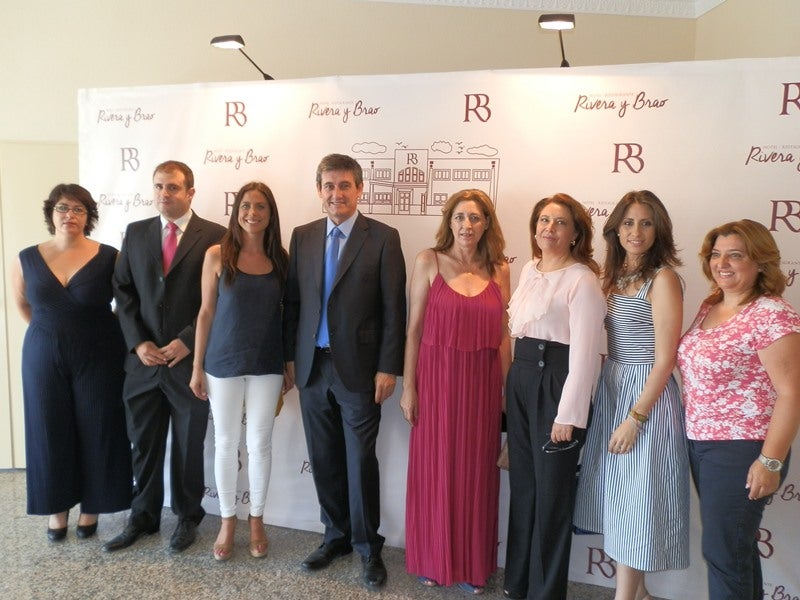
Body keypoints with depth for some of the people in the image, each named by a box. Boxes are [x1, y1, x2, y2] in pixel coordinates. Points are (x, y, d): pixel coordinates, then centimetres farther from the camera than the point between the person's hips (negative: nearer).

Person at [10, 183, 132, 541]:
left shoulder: (109, 257, -8)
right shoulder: (27, 260, 0)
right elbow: (22, 304, 16)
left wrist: (96, 332, -1)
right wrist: (50, 333, 10)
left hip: (97, 358, -2)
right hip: (44, 358, 2)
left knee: (96, 430, 7)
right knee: (50, 431, 10)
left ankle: (91, 506, 25)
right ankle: (57, 507, 28)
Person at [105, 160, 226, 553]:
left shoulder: (214, 236, -5)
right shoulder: (135, 233, 8)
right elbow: (123, 292, 7)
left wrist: (187, 342, -13)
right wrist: (138, 343, -4)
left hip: (190, 358, -3)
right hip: (144, 359, 4)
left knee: (189, 444, 11)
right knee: (144, 443, 14)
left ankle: (187, 517, 29)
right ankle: (143, 516, 32)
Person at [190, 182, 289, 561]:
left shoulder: (281, 259, 1)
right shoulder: (217, 255, -4)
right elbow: (206, 312, -1)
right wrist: (197, 366, 0)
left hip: (267, 365, 1)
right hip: (224, 363, -1)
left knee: (260, 443, 10)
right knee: (225, 443, 11)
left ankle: (256, 519, 28)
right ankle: (227, 520, 28)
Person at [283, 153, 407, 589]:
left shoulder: (383, 238, -5)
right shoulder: (302, 236, 8)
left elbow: (393, 308, -7)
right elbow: (292, 300, 10)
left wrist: (388, 368, -10)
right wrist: (289, 356, 7)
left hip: (359, 368, -4)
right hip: (312, 367, 4)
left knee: (360, 461, 4)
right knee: (324, 460, 13)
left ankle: (368, 546, 24)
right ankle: (336, 536, 32)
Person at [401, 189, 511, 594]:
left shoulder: (499, 270, 4)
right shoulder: (429, 262, -2)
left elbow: (503, 334, 7)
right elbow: (414, 329, -2)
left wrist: (506, 388, 5)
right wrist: (408, 386, -5)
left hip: (481, 383, 2)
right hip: (436, 378, -2)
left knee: (476, 473, 11)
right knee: (433, 471, 9)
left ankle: (473, 564, 30)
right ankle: (432, 560, 29)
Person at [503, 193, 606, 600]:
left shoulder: (582, 280, -12)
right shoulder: (530, 270, 11)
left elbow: (585, 352, -16)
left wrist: (569, 414, -18)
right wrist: (510, 385, 13)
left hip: (556, 382, -7)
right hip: (520, 379, 7)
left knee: (551, 490, 7)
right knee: (521, 483, 17)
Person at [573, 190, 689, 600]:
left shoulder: (662, 278, -13)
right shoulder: (614, 275, 9)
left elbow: (665, 359, -16)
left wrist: (635, 417, -17)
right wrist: (608, 398, 5)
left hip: (647, 394, -7)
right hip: (611, 387, 7)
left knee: (635, 500, 4)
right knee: (618, 495, 15)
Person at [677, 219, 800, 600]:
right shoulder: (709, 308, 7)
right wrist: (693, 433, 11)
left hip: (742, 450, -7)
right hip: (699, 441, 7)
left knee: (723, 551, 2)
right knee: (734, 546, 20)